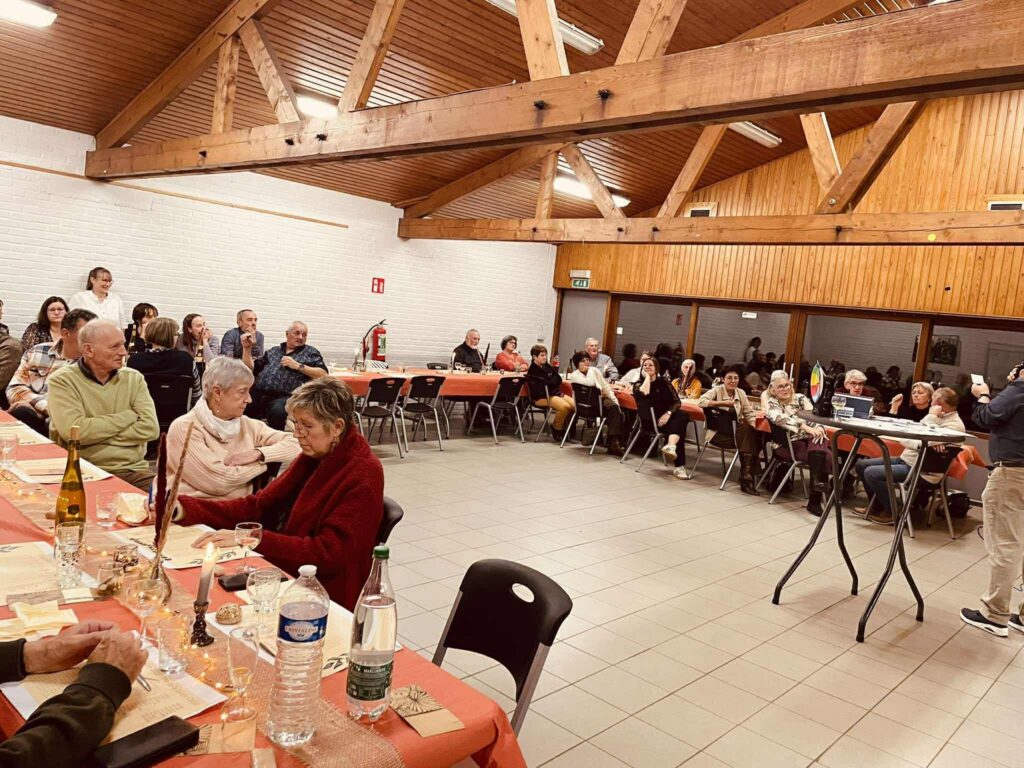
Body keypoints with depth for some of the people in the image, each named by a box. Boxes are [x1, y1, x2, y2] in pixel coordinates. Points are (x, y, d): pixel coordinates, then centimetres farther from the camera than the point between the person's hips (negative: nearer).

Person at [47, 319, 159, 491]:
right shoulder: (62, 380, 0)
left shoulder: (134, 378, 9)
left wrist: (94, 433, -9)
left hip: (133, 470, 3)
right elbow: (74, 431, -16)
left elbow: (150, 428, -4)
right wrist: (128, 416, -6)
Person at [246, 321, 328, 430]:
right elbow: (250, 369, 26)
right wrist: (247, 348, 16)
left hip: (285, 397, -3)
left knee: (277, 411, -37)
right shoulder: (273, 351, 25)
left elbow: (323, 375, 0)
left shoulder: (311, 352, 14)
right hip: (259, 394, 4)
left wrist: (298, 366, -4)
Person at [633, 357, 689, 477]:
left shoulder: (663, 382, 12)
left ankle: (671, 445, -52)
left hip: (666, 416, 3)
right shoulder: (638, 384, 6)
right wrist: (647, 377, -7)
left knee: (683, 415, -32)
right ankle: (679, 465, -40)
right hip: (650, 420, -3)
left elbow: (676, 401, 1)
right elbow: (643, 394, -21)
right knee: (677, 427, -31)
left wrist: (668, 413, -17)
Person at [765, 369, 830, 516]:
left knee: (817, 451, -34)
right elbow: (781, 419, -17)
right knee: (826, 456, -29)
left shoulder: (800, 398, 16)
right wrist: (805, 427, -30)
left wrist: (819, 428, -20)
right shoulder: (772, 404, 4)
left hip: (812, 437, 3)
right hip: (791, 443, -3)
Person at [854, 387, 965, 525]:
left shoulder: (954, 424, -15)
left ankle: (893, 512, -1)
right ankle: (877, 505, 20)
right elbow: (906, 438, 7)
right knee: (861, 465, 6)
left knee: (871, 473, -22)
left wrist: (931, 417, -17)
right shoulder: (937, 418, 14)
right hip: (907, 458, 10)